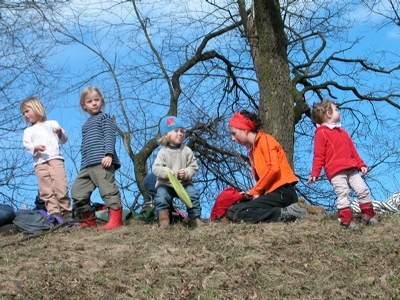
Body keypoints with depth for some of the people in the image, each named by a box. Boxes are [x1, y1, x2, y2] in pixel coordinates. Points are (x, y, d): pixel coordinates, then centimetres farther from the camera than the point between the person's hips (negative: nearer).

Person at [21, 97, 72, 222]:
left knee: (61, 187, -14)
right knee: (46, 191, -8)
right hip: (40, 162, 2)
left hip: (55, 158, -2)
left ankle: (67, 214, -12)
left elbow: (64, 140, 16)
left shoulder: (52, 123, 22)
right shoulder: (28, 130, 25)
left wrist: (60, 133, -6)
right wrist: (36, 147, -14)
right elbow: (26, 144, 7)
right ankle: (54, 214, -12)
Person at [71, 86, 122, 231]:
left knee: (108, 189, -16)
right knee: (77, 191, 5)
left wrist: (109, 154, -21)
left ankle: (115, 220, -19)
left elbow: (109, 137, -7)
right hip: (87, 165, 9)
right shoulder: (86, 125, 29)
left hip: (102, 162, -9)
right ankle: (89, 220, 14)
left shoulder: (104, 118, 6)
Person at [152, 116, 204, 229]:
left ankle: (195, 218, -8)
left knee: (193, 195, -20)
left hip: (184, 183, 1)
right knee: (161, 197, -25)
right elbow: (156, 168, -10)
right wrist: (166, 172, -29)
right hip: (165, 183, -1)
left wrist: (186, 173, -20)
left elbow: (194, 166, 0)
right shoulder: (163, 152, -4)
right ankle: (163, 220, -13)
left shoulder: (187, 151, 1)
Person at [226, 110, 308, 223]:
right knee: (231, 212, -1)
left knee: (240, 214, -22)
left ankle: (287, 213, -19)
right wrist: (256, 192, -5)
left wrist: (255, 191, -10)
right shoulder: (252, 149, 23)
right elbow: (259, 176, 15)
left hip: (282, 192, -10)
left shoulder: (265, 139, -3)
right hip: (271, 192, 10)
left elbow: (273, 168, -16)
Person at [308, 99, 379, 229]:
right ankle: (346, 220, -6)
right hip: (335, 171, -7)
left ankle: (368, 216, 13)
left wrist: (361, 165, 21)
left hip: (351, 169, 7)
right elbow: (319, 155, -6)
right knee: (343, 194, -13)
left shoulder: (342, 132, 23)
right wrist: (315, 173, -10)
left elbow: (352, 150, 26)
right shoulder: (321, 133, -2)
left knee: (363, 190, 2)